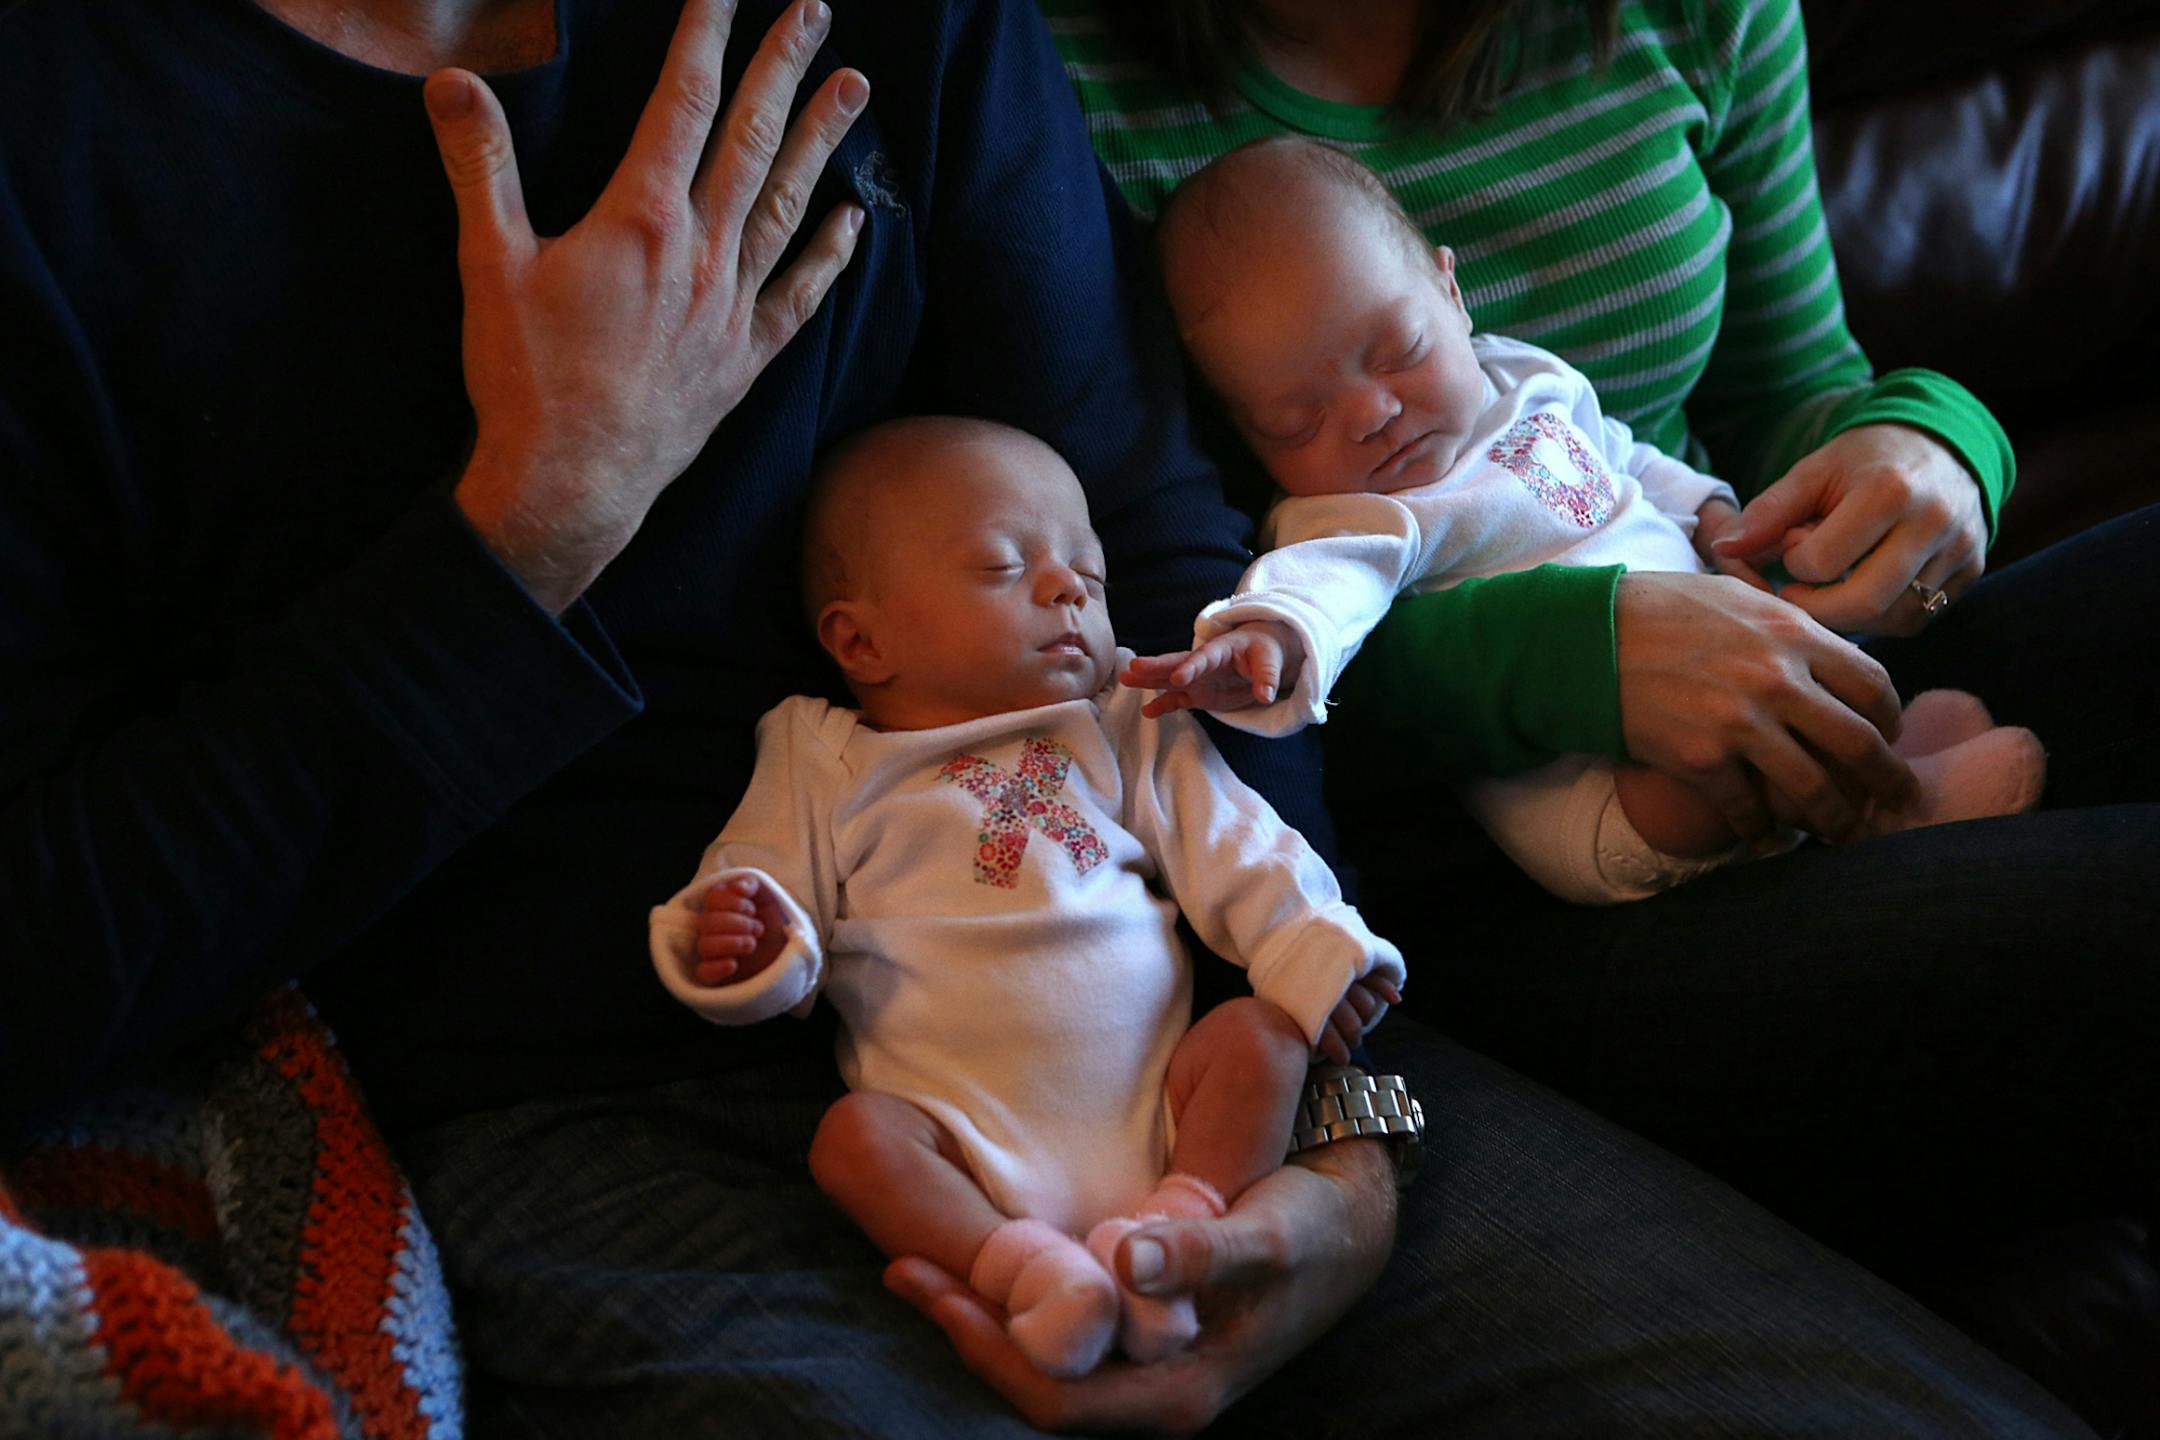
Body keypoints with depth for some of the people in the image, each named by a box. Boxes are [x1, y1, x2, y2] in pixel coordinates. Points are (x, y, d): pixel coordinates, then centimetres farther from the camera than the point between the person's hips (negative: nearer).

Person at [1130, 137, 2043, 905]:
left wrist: (1711, 516, 17)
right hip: (1586, 802, -9)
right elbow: (1326, 580, -31)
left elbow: (1625, 465, 32)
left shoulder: (1531, 385, 14)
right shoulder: (1346, 517, -9)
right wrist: (1270, 638, -53)